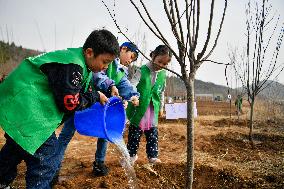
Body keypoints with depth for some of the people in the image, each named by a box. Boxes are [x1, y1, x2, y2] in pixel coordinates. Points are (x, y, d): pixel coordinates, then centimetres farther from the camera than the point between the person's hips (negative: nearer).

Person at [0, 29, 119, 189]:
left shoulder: (77, 60, 5)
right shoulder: (72, 66, -26)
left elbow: (80, 93, 11)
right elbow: (70, 103, -23)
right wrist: (96, 96, -10)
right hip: (24, 108, -11)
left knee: (17, 146, 28)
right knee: (46, 157, -7)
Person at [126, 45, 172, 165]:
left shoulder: (163, 74, 3)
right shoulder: (142, 70, -11)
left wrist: (161, 107, 19)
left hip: (153, 109, 4)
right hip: (139, 107, -4)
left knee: (153, 132, 10)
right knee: (135, 132, 8)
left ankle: (152, 155, 23)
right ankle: (132, 154, 25)